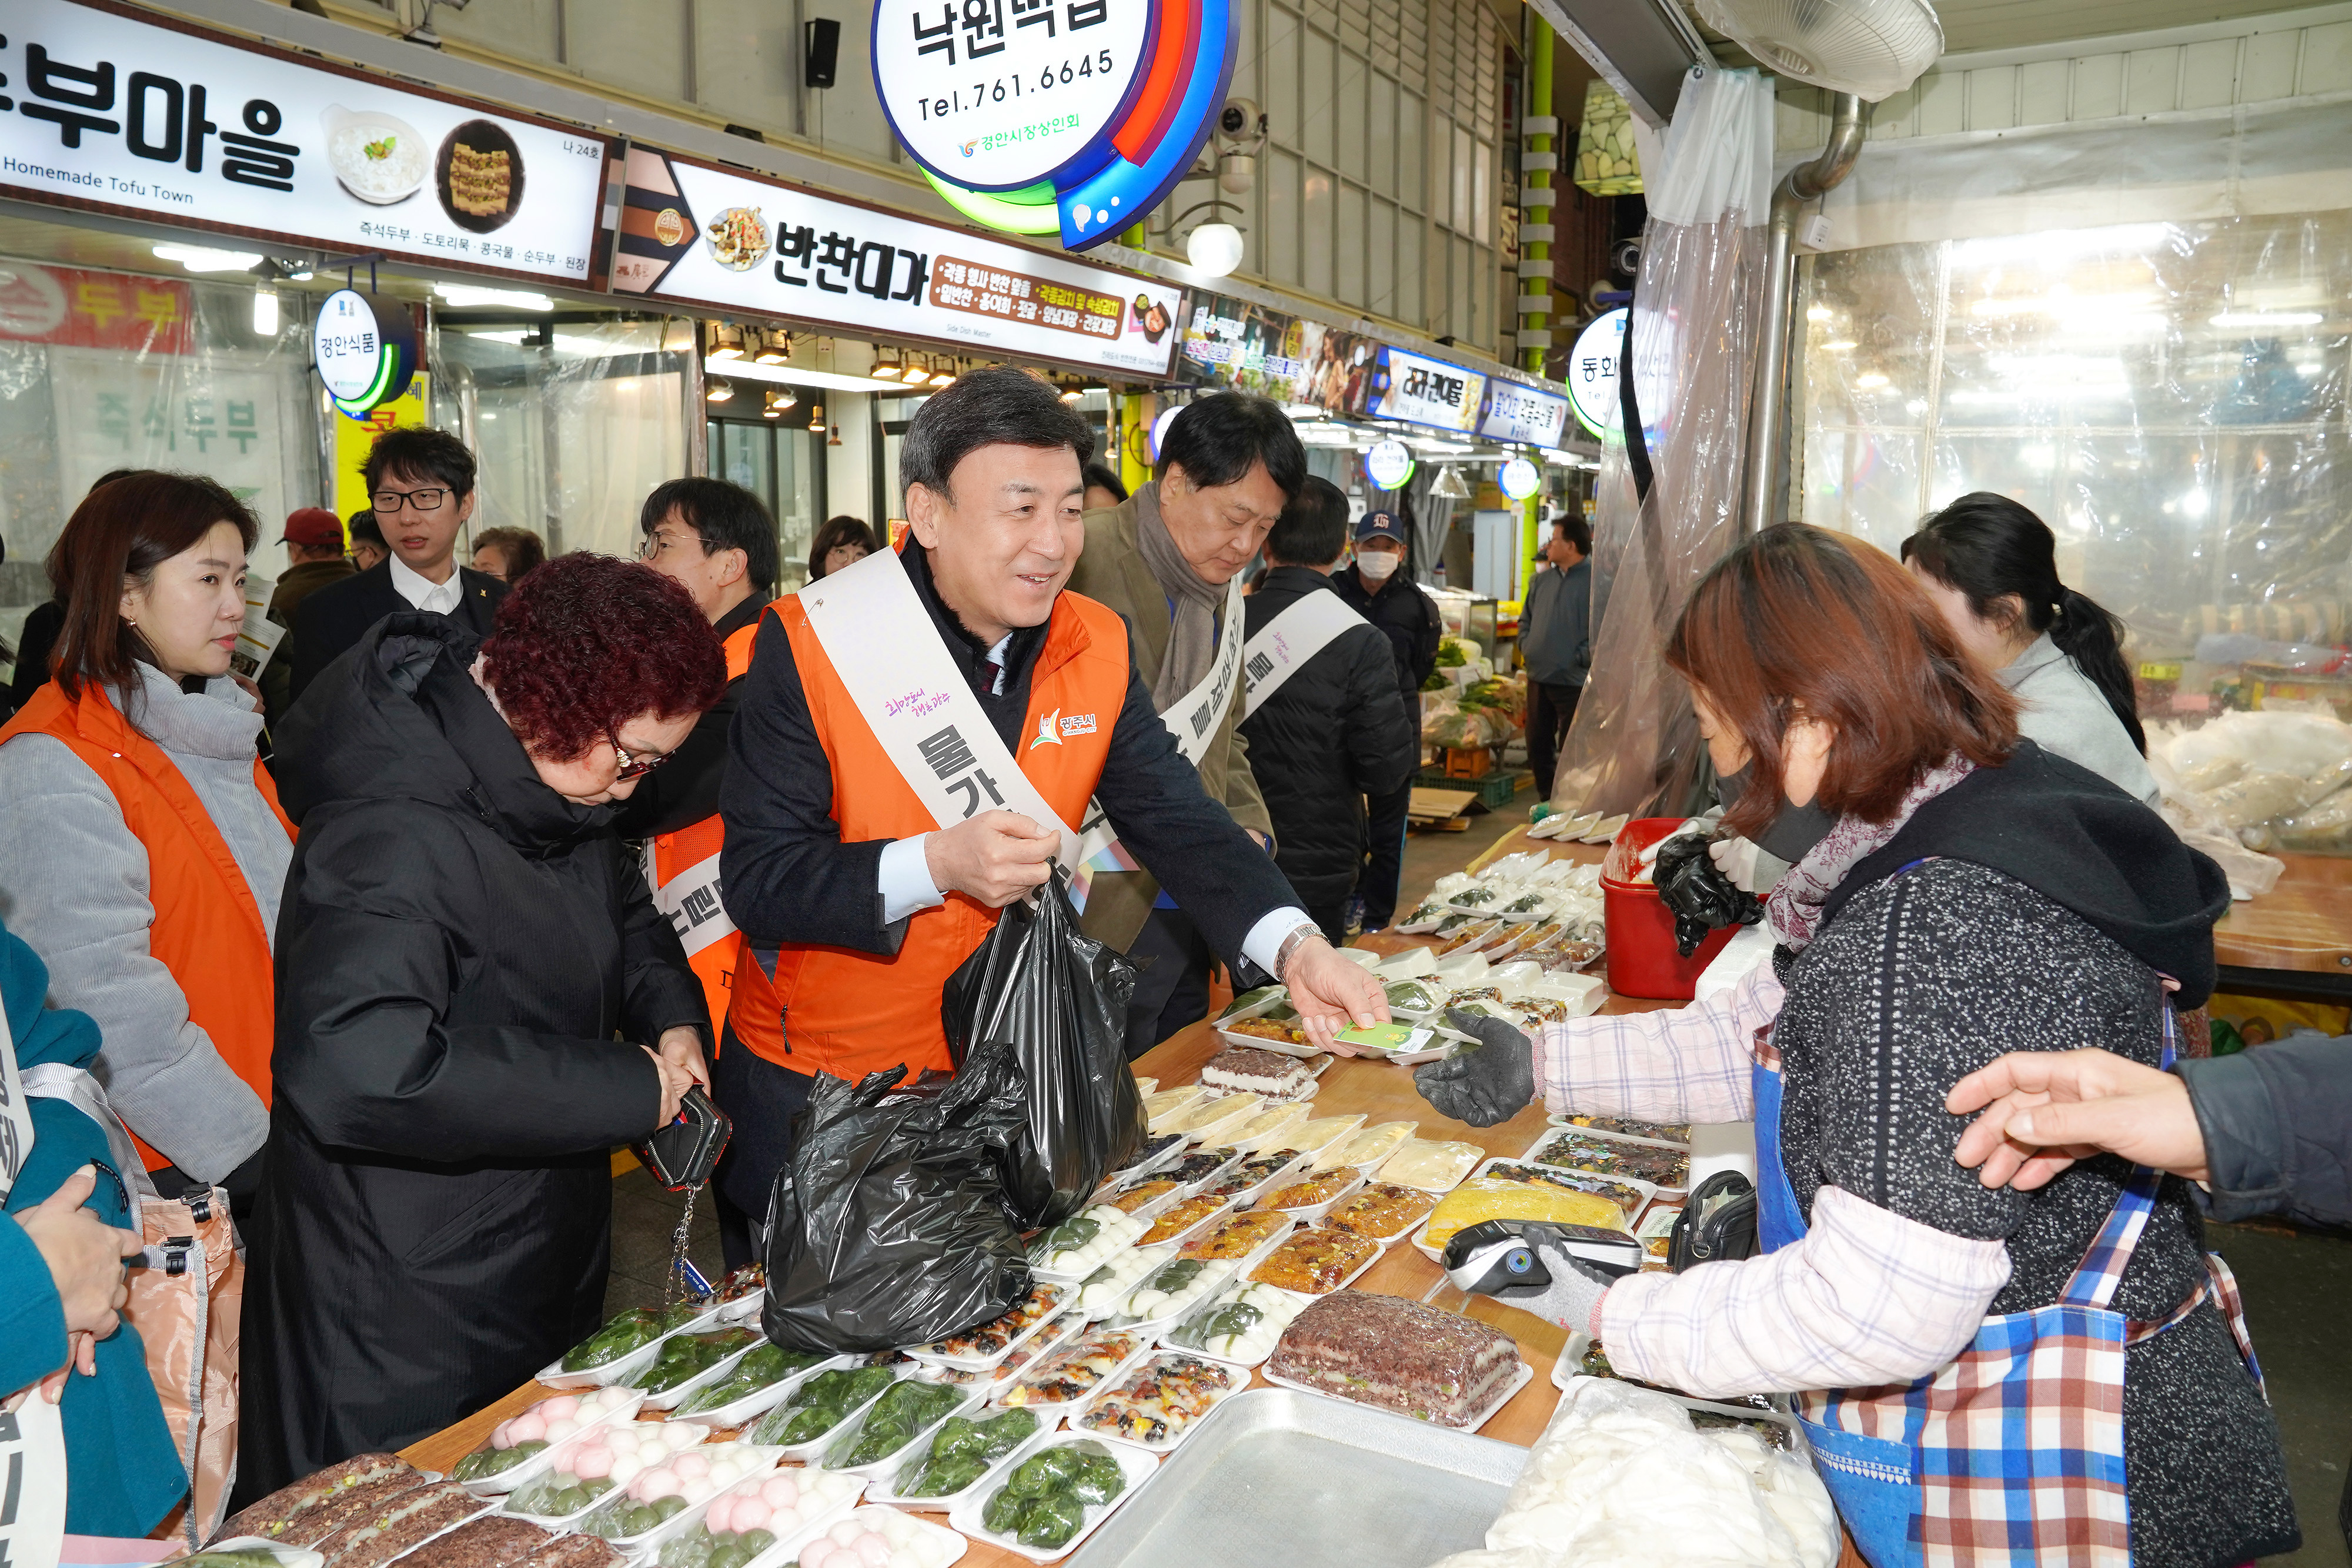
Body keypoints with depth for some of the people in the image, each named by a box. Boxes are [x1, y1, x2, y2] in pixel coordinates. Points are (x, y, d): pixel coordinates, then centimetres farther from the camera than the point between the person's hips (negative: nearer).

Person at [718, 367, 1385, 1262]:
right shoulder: (809, 648, -19)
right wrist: (937, 864, -34)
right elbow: (756, 880, -20)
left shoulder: (1099, 649, -6)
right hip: (816, 1091, -3)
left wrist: (1293, 946, -26)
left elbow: (1178, 819, -10)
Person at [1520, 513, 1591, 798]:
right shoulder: (1542, 580, 12)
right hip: (1538, 678, 7)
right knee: (1537, 745, 14)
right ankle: (1546, 801, 28)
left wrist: (1580, 657, -17)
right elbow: (1526, 619, 23)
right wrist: (1526, 646, 7)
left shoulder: (1595, 580, -10)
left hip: (1573, 681, -7)